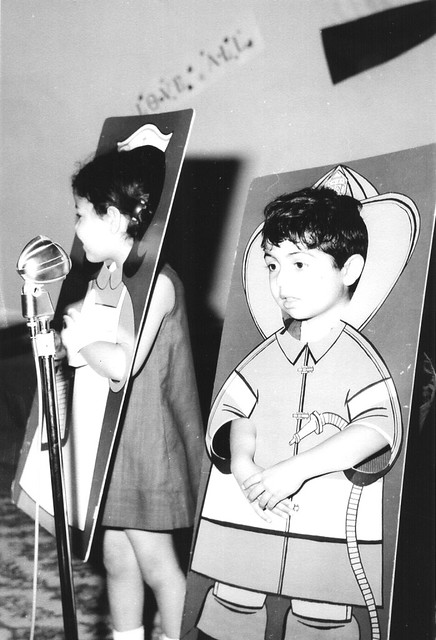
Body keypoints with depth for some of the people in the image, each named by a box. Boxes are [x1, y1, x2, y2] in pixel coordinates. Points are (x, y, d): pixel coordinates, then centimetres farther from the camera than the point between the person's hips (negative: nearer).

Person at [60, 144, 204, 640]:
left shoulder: (154, 282, -18)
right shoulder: (104, 274, 9)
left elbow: (123, 364, -27)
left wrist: (79, 337, -12)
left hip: (143, 446, -8)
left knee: (156, 563, 4)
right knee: (115, 558, 18)